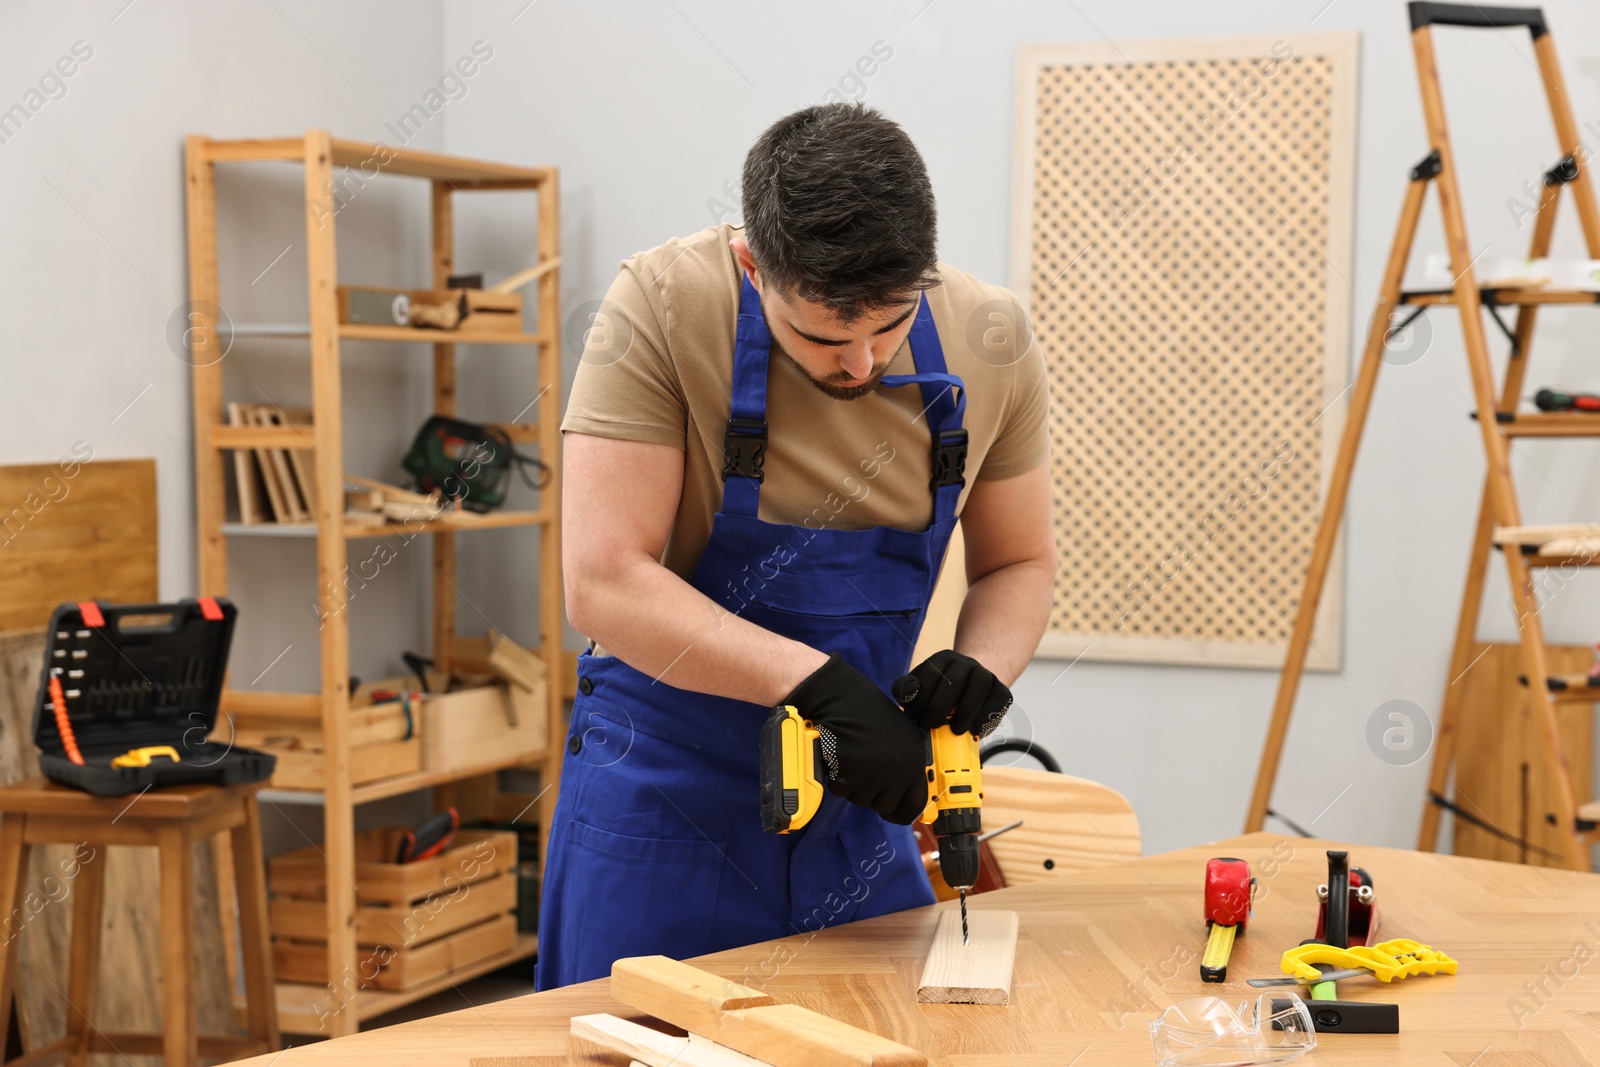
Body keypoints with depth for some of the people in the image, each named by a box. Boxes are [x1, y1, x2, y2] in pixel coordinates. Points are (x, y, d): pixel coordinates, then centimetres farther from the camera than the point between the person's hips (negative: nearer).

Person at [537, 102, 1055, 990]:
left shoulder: (990, 343, -7)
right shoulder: (663, 307, -19)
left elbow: (1018, 563, 7)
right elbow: (602, 583, -23)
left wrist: (981, 666, -15)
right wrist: (817, 681, -29)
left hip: (858, 801, 4)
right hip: (664, 795, -3)